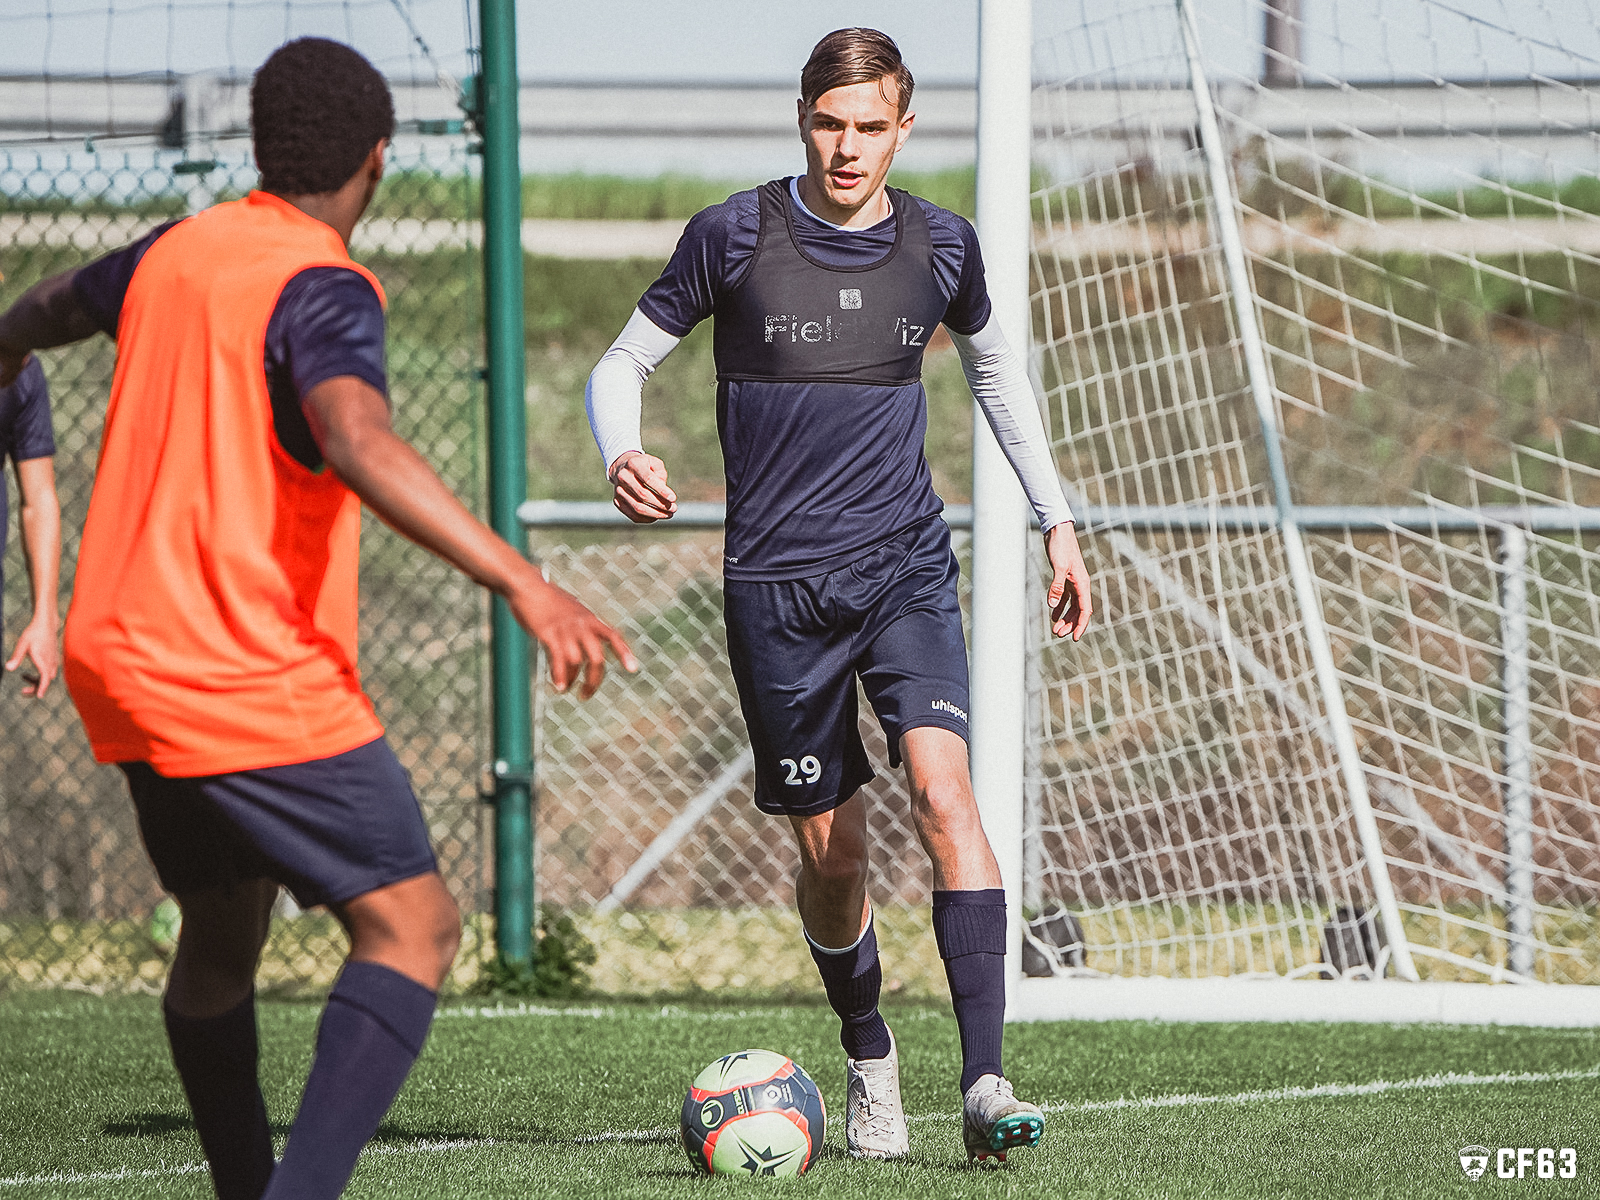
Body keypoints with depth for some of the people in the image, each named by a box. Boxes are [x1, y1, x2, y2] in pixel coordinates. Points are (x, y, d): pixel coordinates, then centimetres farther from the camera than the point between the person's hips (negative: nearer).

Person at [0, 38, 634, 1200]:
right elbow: (358, 443, -35)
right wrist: (520, 580, -42)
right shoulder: (322, 292, -14)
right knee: (413, 925, -10)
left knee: (223, 932, 23)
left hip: (126, 665, 9)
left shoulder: (175, 254, 11)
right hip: (256, 685, -9)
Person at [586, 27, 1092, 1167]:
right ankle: (869, 1060, 33)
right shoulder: (736, 236, -4)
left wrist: (1057, 520, 22)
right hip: (778, 585, -1)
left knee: (944, 786, -21)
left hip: (906, 568, 1)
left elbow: (996, 366, 23)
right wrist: (623, 456, -17)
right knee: (830, 850, 6)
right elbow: (623, 364, 5)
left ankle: (985, 1082, -27)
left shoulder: (940, 246, 4)